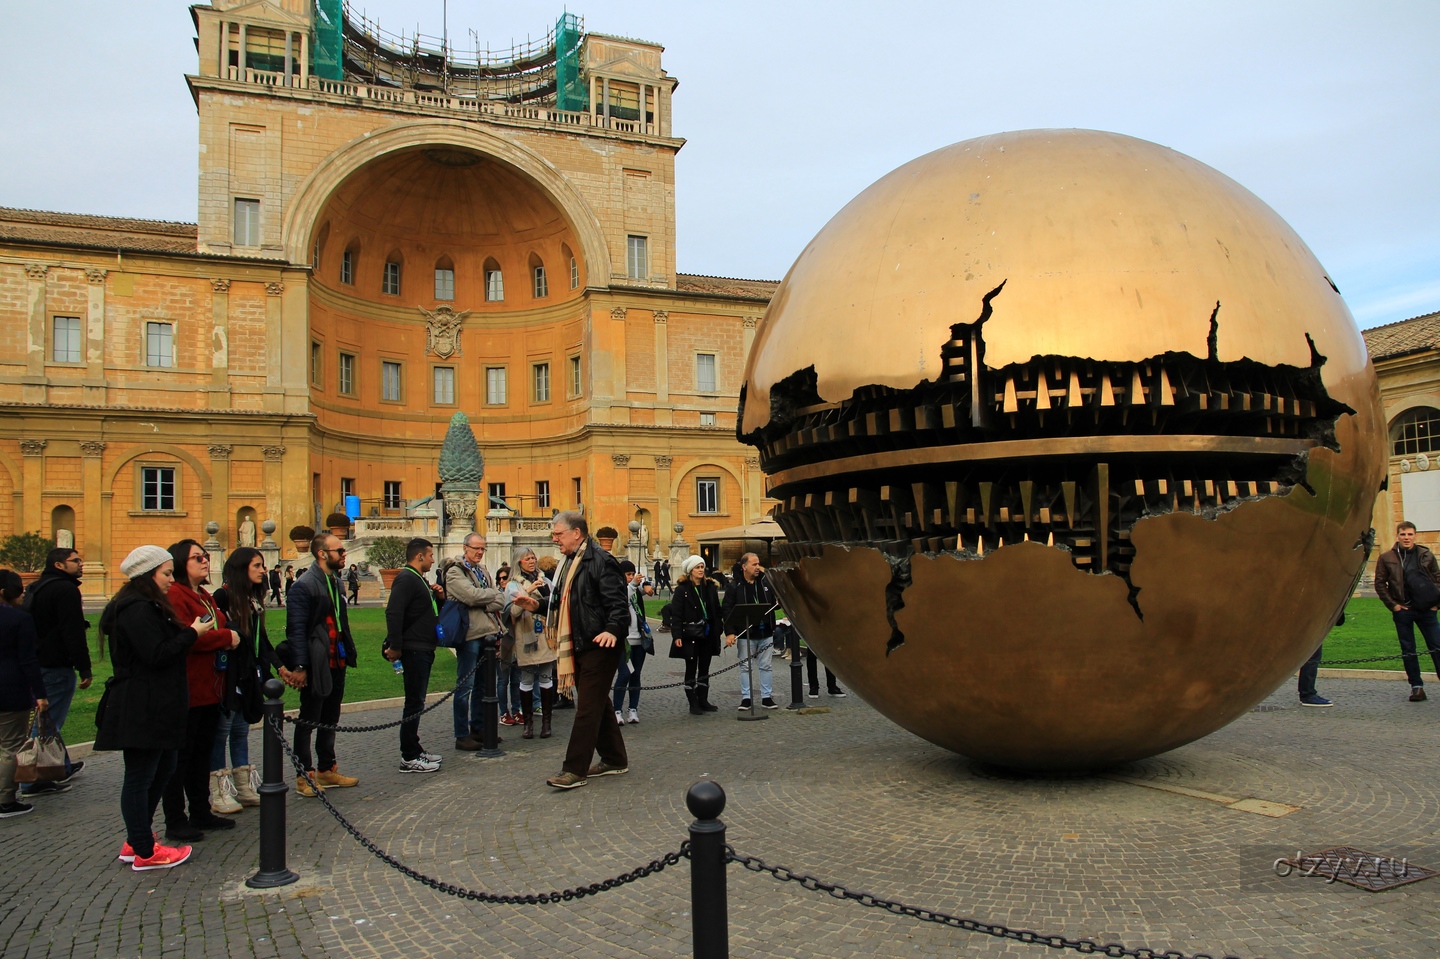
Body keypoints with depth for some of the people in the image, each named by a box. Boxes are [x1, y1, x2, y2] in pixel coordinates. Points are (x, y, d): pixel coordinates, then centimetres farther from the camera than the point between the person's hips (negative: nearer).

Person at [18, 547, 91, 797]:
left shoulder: (36, 588, 16)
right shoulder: (65, 589, -15)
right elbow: (73, 633, -21)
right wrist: (84, 668, -18)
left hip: (37, 662, 10)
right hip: (56, 666, -10)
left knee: (48, 719, 20)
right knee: (49, 722, -5)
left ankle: (62, 766, 34)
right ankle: (34, 781, -3)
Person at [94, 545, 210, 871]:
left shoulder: (146, 606, 18)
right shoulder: (137, 609, -17)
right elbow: (157, 654, -23)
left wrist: (187, 634, 7)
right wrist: (192, 632, -15)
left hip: (153, 706, 11)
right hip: (141, 708, -11)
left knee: (161, 770, 17)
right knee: (140, 777, -2)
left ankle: (136, 842, 27)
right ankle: (144, 852, 8)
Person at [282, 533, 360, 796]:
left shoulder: (336, 582, 14)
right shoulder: (304, 585, -13)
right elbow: (296, 629, -18)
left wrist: (348, 654, 11)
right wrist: (299, 666, -22)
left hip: (337, 663, 8)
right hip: (316, 665, -8)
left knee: (330, 719, 16)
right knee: (308, 720, 3)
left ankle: (327, 770, 27)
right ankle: (305, 776, 13)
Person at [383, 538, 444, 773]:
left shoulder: (420, 579, 18)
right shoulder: (406, 578, -15)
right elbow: (393, 613, -26)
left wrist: (436, 596, 6)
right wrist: (395, 646, -28)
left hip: (424, 650, 10)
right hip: (414, 650, -10)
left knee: (417, 702, 15)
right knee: (414, 702, -6)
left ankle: (414, 750, 24)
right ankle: (409, 758, -1)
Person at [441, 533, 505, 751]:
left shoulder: (482, 571, 18)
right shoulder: (455, 572, -6)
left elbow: (499, 601, 9)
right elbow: (471, 595, -21)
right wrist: (493, 594, -4)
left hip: (487, 633, 8)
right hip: (469, 634, -8)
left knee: (482, 685, 14)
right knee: (465, 686, -3)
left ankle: (479, 729, 24)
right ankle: (462, 735, 4)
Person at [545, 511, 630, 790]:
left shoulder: (600, 561, -14)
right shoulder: (570, 562, 16)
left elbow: (618, 602, -21)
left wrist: (613, 630, -34)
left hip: (599, 645, -10)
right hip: (578, 646, 10)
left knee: (588, 707, -5)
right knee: (597, 704, 16)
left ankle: (575, 770, 0)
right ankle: (614, 760, 27)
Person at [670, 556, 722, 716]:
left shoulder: (710, 587, 9)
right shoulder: (682, 589, -5)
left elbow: (716, 611, 11)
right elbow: (675, 614, -9)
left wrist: (717, 631, 5)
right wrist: (677, 635, -17)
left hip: (707, 635, 5)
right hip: (690, 635, -5)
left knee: (704, 668, 11)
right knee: (691, 669, 2)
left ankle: (703, 700, 20)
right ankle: (693, 704, 7)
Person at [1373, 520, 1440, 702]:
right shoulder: (1386, 558, 0)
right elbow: (1379, 584, 3)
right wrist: (1392, 605, -3)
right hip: (1402, 610, -1)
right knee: (1408, 650, 4)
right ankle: (1416, 686, 11)